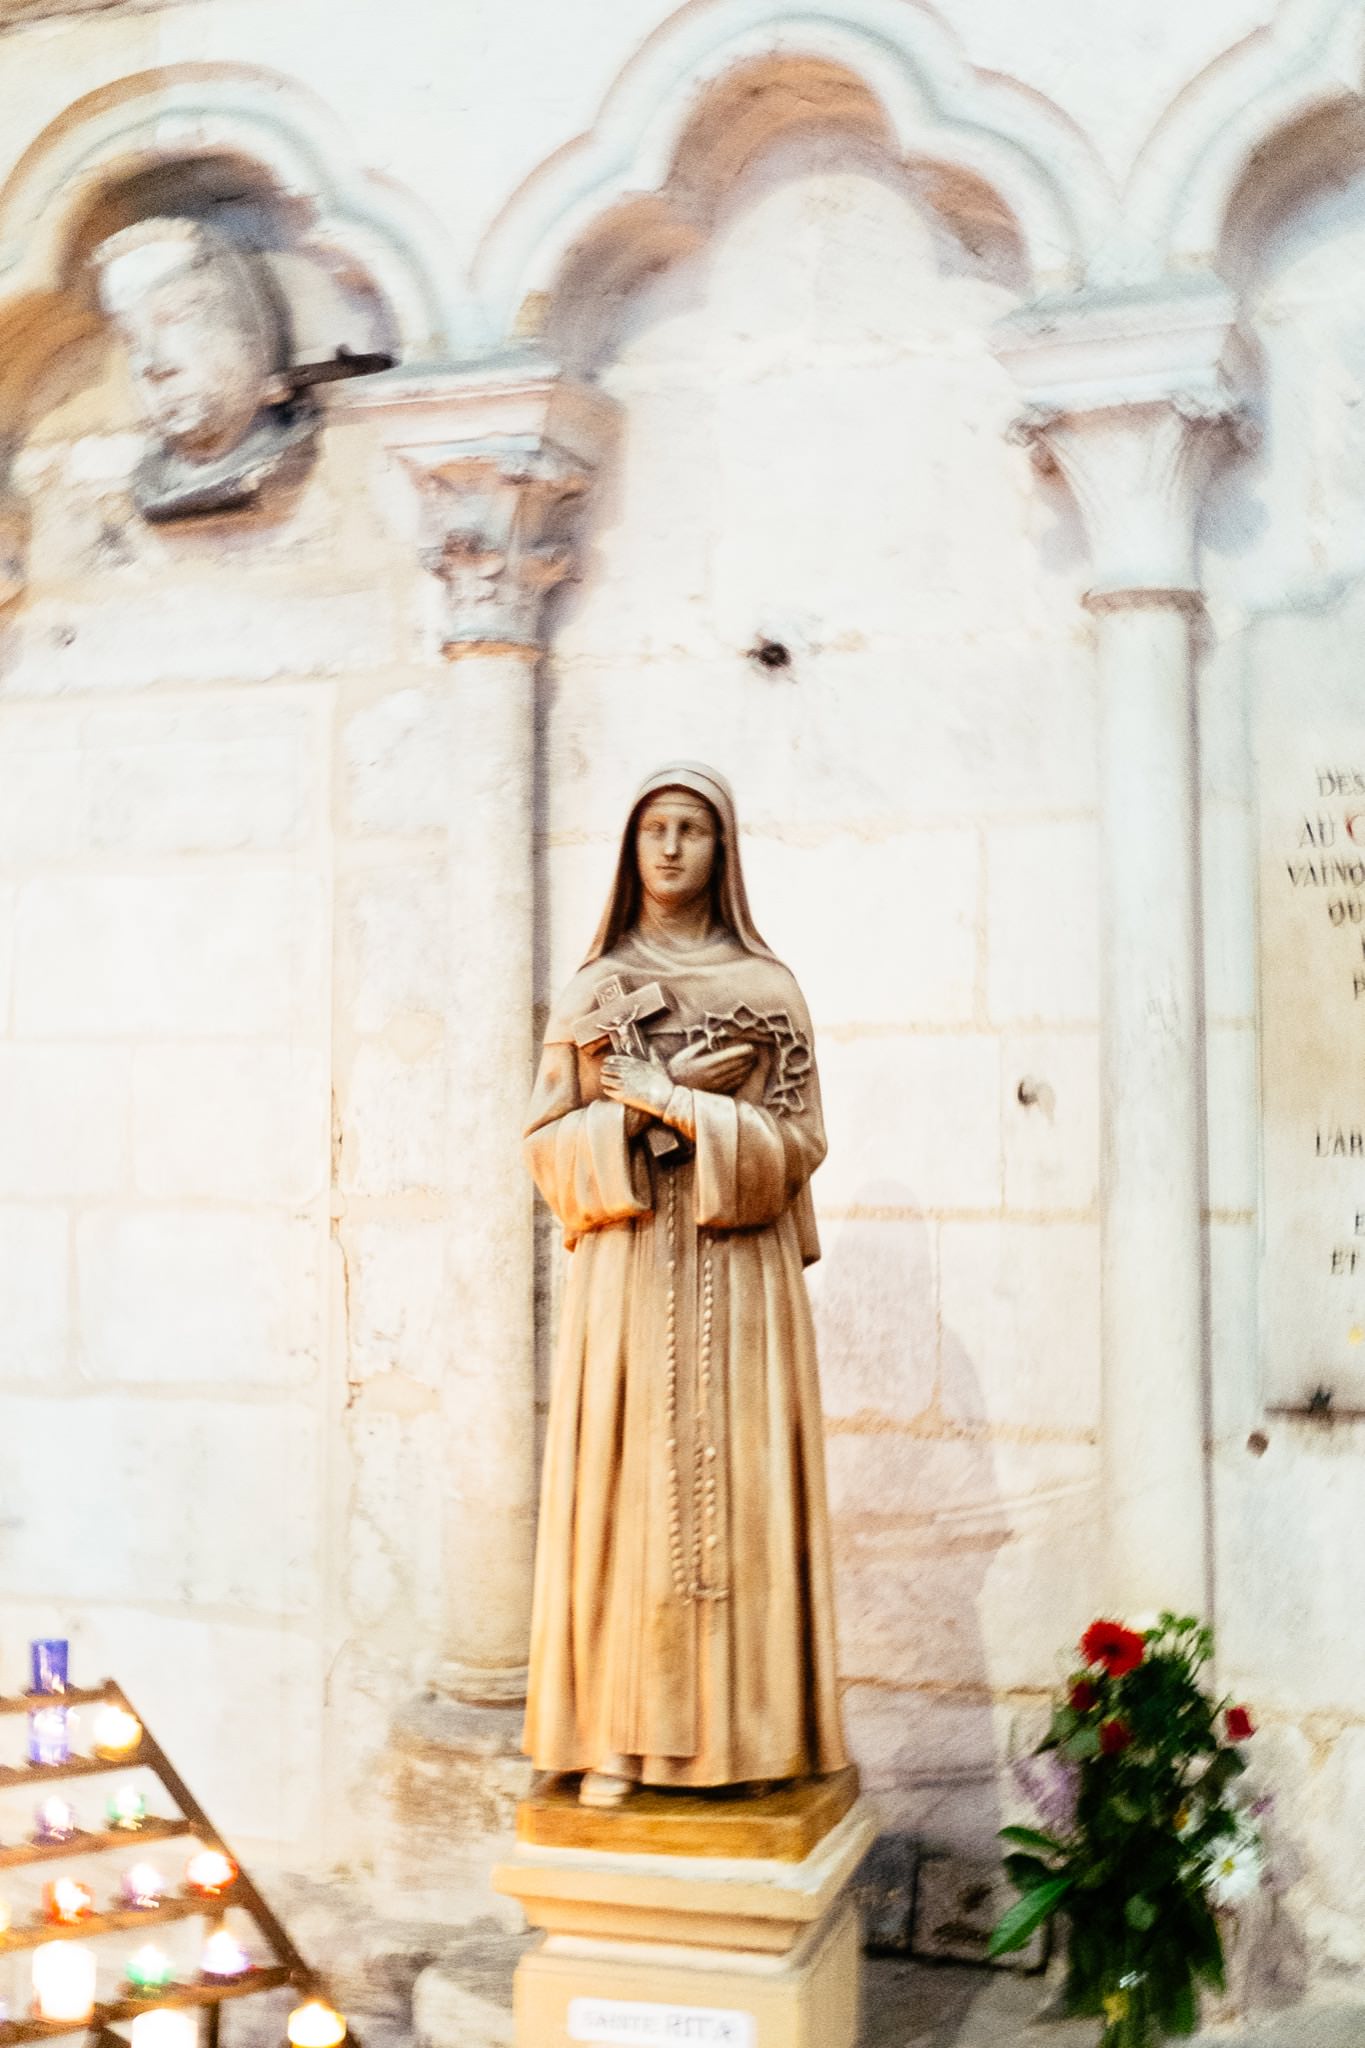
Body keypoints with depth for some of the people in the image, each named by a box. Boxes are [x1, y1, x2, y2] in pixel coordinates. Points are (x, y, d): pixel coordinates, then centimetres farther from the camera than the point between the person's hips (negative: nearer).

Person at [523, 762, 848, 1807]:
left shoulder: (768, 990, 5)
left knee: (729, 1484, -1)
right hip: (625, 1273, 1)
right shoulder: (591, 990, 10)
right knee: (622, 1486, 0)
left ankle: (739, 1731, 9)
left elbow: (797, 1142, -1)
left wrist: (674, 1106, -11)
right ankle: (620, 1731, 7)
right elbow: (549, 1137, 7)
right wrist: (630, 1117, -11)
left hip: (733, 1276, -1)